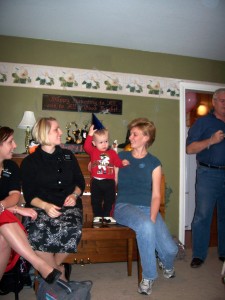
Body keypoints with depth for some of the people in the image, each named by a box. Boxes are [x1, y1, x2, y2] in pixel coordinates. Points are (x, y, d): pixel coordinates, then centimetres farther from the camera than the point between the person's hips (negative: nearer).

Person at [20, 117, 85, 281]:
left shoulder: (68, 155, 15)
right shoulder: (29, 162, 6)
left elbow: (80, 182, 19)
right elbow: (29, 195, 2)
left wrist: (74, 195, -3)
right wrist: (45, 206, -18)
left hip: (69, 205, 2)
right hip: (41, 207, -1)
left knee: (72, 230, -31)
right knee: (37, 232, -34)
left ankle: (54, 266, -3)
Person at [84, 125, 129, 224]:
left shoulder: (112, 152, 5)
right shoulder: (93, 151, -1)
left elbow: (117, 162, 7)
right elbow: (86, 146, -19)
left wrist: (123, 163, -14)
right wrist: (90, 135, -27)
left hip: (109, 182, 2)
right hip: (96, 182, -1)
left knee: (109, 200, 9)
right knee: (96, 200, 7)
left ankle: (106, 216, 24)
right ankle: (97, 216, 20)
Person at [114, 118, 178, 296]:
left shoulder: (154, 163, 7)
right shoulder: (121, 157, 10)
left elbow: (156, 195, 0)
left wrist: (152, 219, -14)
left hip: (147, 208, 1)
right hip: (124, 206, -1)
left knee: (170, 249, -18)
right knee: (145, 227, -35)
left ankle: (166, 264, 23)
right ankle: (149, 276, -10)